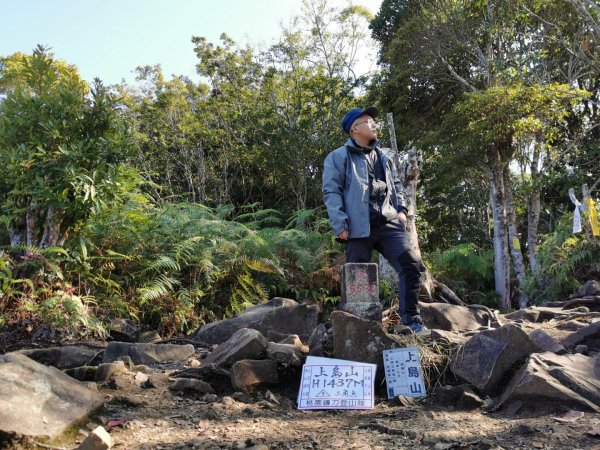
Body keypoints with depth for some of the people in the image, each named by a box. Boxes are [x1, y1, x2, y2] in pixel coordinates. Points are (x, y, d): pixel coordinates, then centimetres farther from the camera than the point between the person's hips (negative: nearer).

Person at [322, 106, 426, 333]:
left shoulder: (384, 157, 22)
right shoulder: (339, 157, 2)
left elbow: (396, 184, 27)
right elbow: (331, 192, -5)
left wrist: (401, 209, 9)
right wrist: (340, 225, -13)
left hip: (389, 224, 5)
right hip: (359, 228, -5)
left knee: (411, 265, -7)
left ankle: (411, 317, 2)